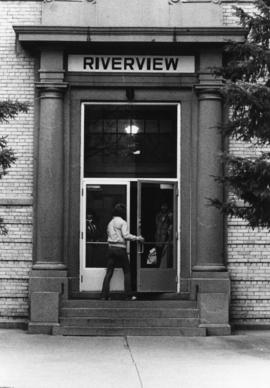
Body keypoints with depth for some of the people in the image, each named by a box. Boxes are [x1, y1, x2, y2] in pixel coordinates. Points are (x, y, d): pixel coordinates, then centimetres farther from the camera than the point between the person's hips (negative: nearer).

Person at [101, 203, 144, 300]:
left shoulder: (110, 223, 13)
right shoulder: (122, 222, -7)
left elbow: (109, 234, 12)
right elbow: (126, 235, -17)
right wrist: (138, 238, -8)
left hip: (111, 248, 6)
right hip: (120, 248, -5)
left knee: (109, 272, 5)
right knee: (127, 271, 6)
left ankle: (104, 295, -1)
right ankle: (128, 295, 5)